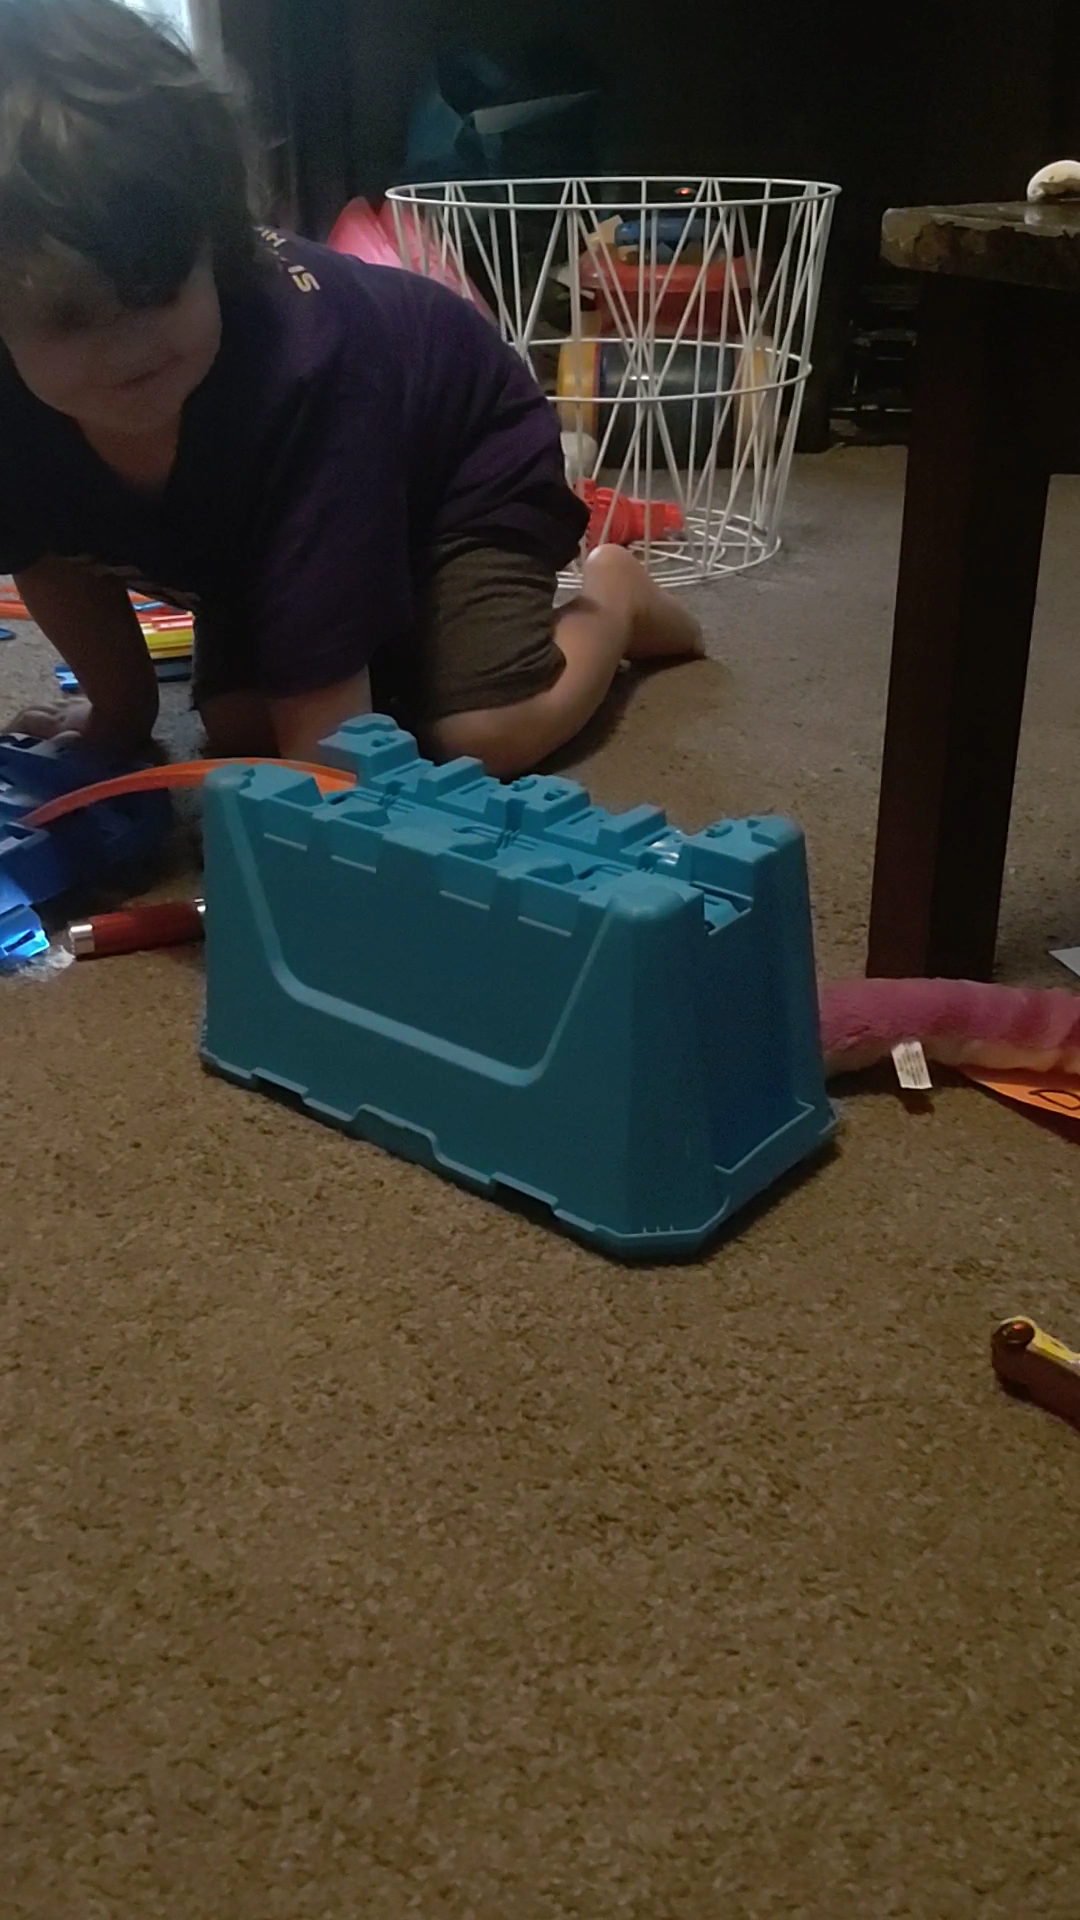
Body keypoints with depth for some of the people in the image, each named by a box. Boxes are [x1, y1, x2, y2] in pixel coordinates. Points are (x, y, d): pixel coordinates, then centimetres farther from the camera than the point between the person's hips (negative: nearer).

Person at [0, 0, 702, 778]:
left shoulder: (297, 372, -44)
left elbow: (325, 727, -45)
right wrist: (121, 711, 1)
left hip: (464, 447, -5)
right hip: (258, 514, 6)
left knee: (485, 735, -21)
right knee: (236, 728, -6)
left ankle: (613, 598, 11)